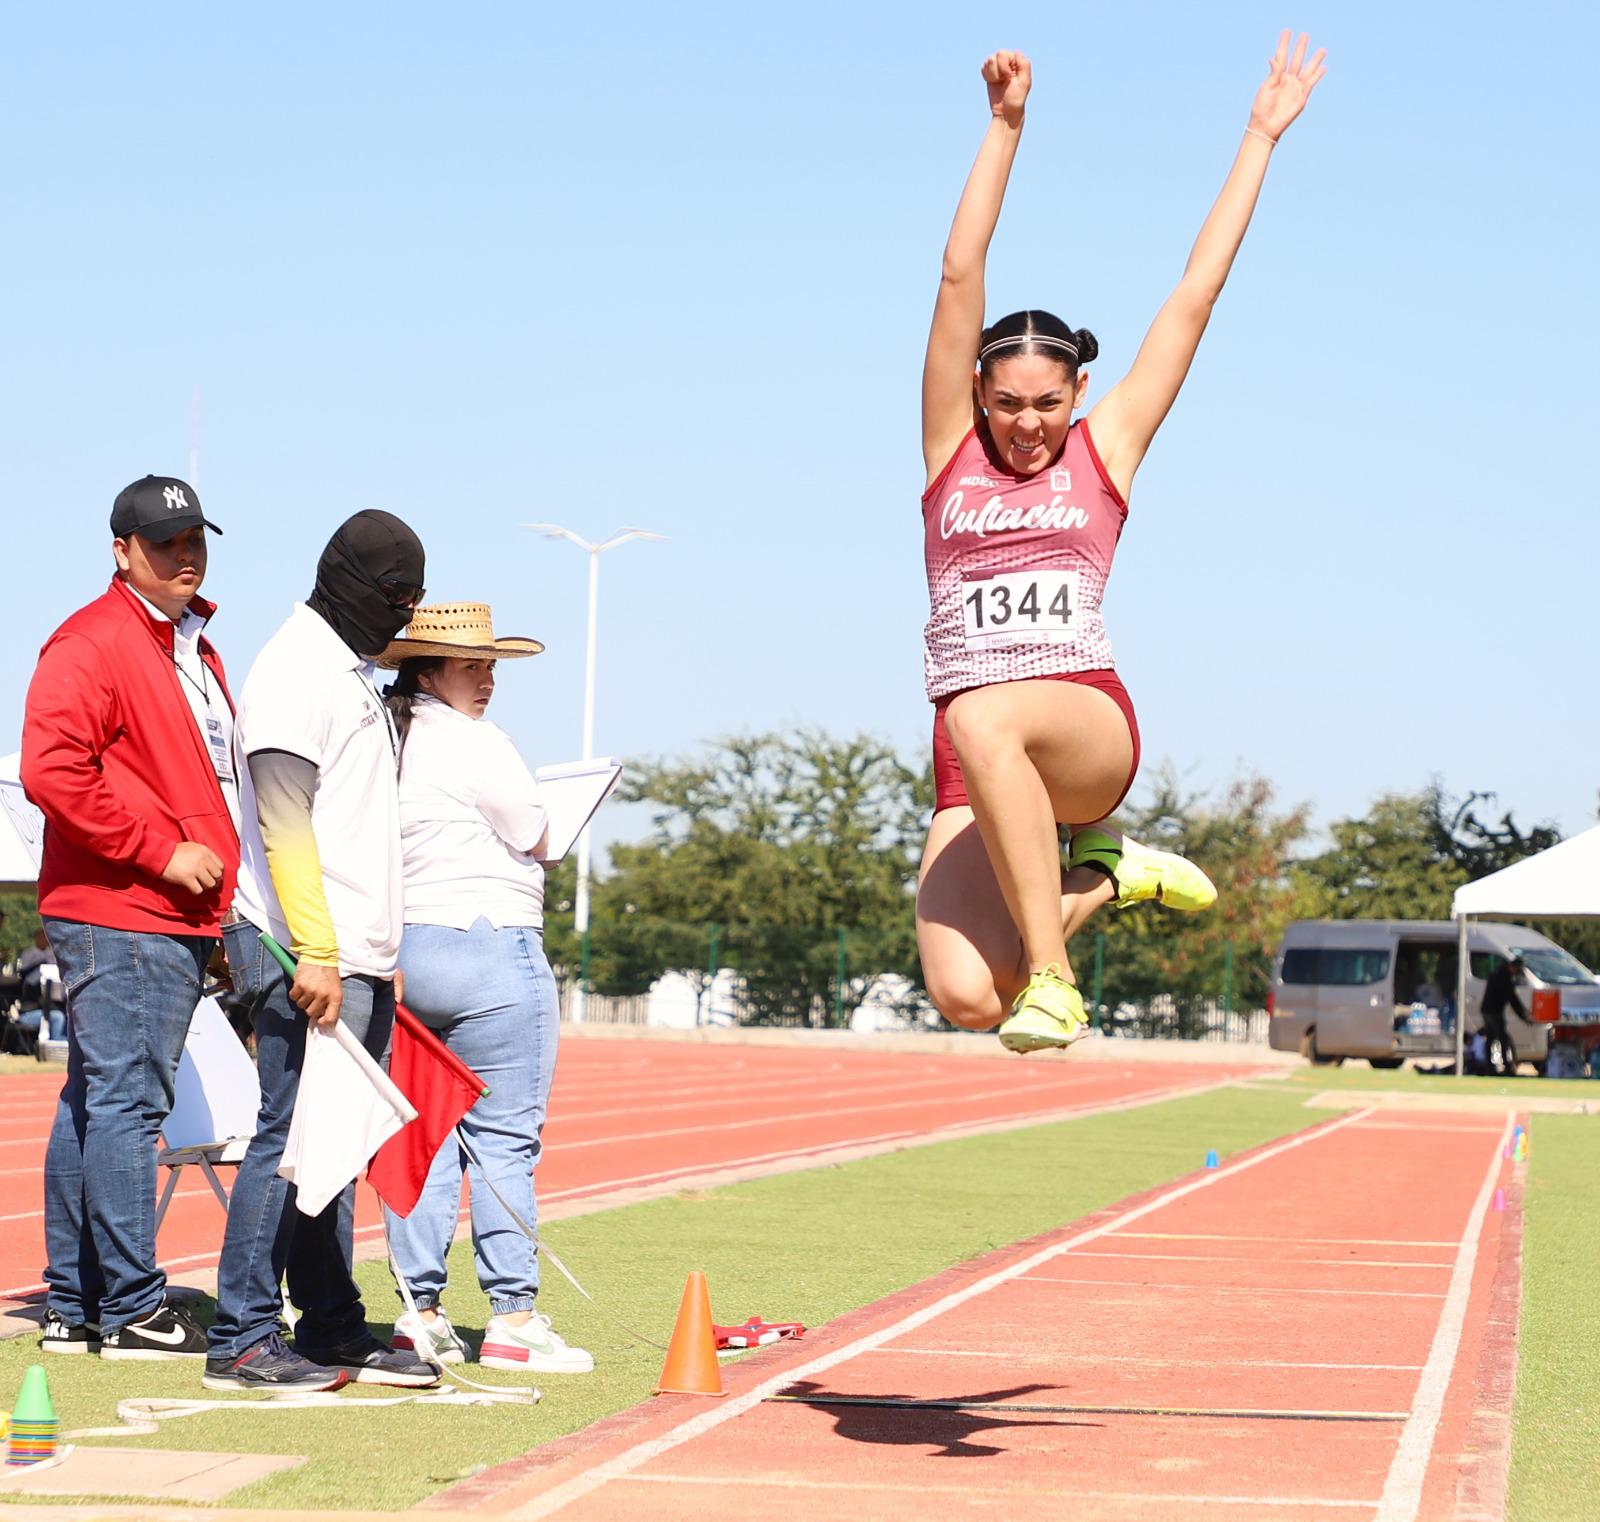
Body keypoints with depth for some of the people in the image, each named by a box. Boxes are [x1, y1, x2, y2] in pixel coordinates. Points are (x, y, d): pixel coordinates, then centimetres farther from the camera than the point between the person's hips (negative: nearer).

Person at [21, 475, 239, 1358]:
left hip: (177, 921, 10)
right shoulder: (92, 644, -9)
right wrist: (162, 851, -18)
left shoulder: (193, 649, 21)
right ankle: (131, 1309, -6)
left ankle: (72, 1306, 15)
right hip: (119, 919, -10)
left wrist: (223, 888, 18)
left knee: (93, 1104, 11)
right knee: (125, 1102, -9)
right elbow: (53, 771, -20)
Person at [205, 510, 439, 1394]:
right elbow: (284, 823, -17)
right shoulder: (295, 668, -10)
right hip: (305, 956, -9)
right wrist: (315, 955, -22)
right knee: (291, 1136, -9)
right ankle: (241, 1339, -6)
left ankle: (333, 1329, 15)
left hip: (359, 957, 9)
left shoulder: (352, 672, 21)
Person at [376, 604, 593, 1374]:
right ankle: (512, 1317, -4)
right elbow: (536, 838, -5)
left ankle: (419, 1311, 11)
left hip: (402, 953, 8)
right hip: (488, 949, -8)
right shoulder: (472, 741, -12)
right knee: (504, 1138, -4)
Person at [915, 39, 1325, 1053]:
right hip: (979, 772, 2)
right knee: (965, 998, -21)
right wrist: (1005, 128, -2)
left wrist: (1261, 137, 14)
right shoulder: (952, 447, 13)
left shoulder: (1106, 450, 10)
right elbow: (960, 279, 5)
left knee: (983, 720, -39)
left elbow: (1196, 295, 12)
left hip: (1088, 726, -2)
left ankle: (1052, 976, -27)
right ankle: (1098, 874, 9)